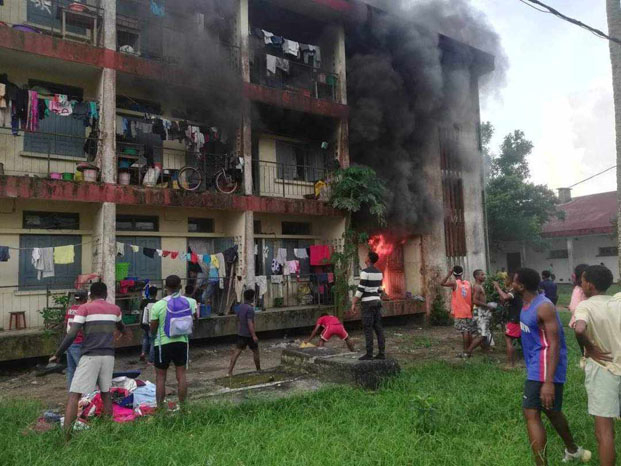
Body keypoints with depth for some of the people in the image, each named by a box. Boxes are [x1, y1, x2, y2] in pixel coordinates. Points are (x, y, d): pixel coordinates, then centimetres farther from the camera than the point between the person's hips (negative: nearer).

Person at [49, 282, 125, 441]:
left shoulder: (84, 308, 0)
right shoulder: (115, 309, 14)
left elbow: (71, 334, -8)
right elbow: (120, 326, 35)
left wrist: (57, 354, 2)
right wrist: (124, 331, 58)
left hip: (90, 356, -4)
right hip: (108, 356, 4)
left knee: (74, 394, -2)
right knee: (105, 392, 19)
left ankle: (66, 436, -10)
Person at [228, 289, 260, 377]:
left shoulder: (239, 307, 6)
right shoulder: (250, 309, -19)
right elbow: (250, 323, -23)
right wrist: (254, 336, -23)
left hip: (240, 334, 7)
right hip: (249, 334, -7)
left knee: (237, 352, 4)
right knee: (255, 352, 11)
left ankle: (229, 372, -4)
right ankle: (258, 370, 24)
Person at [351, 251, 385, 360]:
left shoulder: (365, 272, -14)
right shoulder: (379, 272, 11)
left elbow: (360, 289, -17)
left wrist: (353, 303, -12)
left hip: (367, 303, -7)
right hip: (377, 302, 8)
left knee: (368, 329, -5)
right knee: (378, 328, 6)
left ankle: (369, 354, -4)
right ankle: (381, 353, 7)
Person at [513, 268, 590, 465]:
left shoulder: (544, 307, -22)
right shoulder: (528, 304, 7)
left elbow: (554, 344, -25)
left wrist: (549, 381, -29)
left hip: (544, 369, -10)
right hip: (536, 366, 10)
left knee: (531, 413, -11)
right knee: (551, 411, 25)